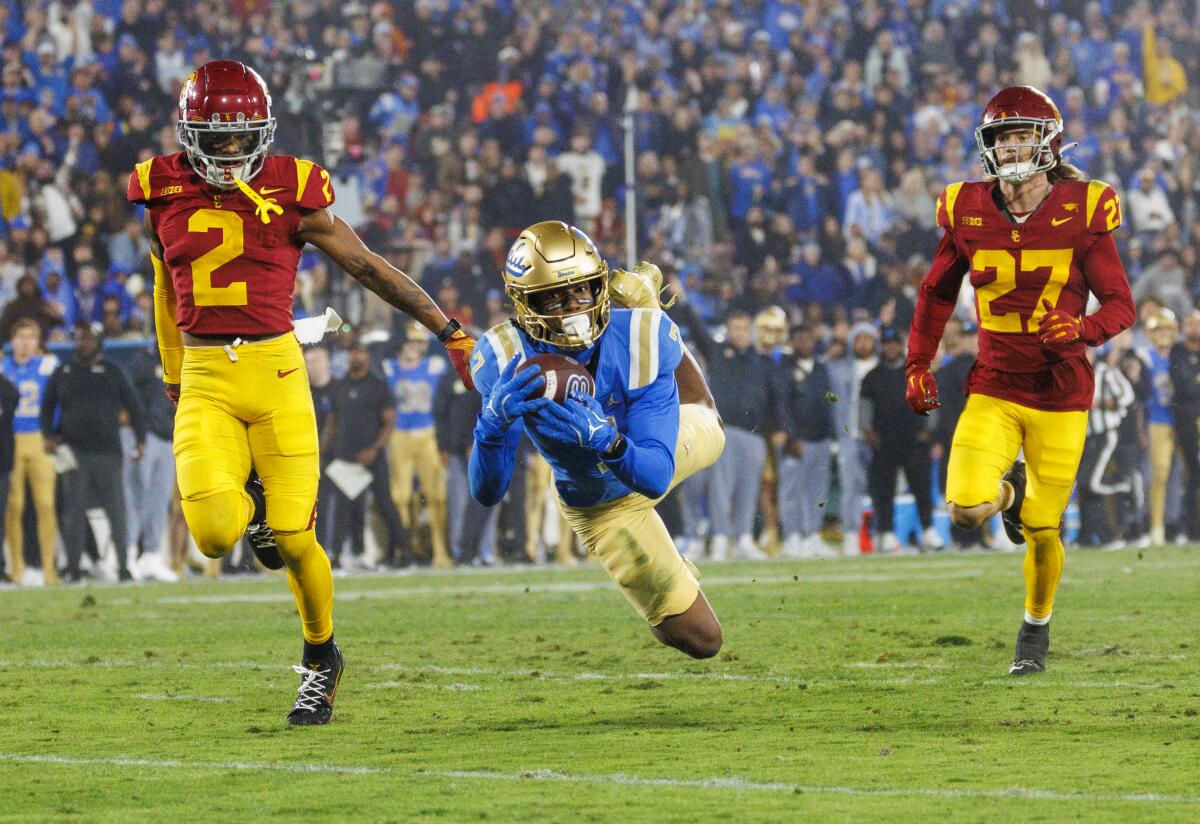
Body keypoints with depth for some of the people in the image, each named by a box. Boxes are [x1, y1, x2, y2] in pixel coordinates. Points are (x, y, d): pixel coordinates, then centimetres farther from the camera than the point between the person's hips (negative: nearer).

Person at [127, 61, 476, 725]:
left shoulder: (291, 197, -3)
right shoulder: (163, 199, 5)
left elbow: (370, 268, 4)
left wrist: (448, 331, 5)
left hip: (275, 371, -1)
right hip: (204, 378, 2)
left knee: (293, 540, -4)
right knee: (214, 532, -19)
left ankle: (321, 659, 23)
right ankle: (249, 505, 21)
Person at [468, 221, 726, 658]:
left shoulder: (640, 339, -37)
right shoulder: (506, 362, -35)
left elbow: (657, 477, -39)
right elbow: (486, 493, -36)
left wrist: (603, 438, -61)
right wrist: (494, 422, -58)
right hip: (605, 506, -1)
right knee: (699, 639, 10)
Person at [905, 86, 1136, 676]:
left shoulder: (1081, 213, -9)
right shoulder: (968, 213, -2)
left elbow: (1121, 304, -6)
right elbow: (936, 294, 14)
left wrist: (1083, 329, -26)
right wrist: (918, 366, 10)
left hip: (1060, 397, -2)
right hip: (993, 390, 2)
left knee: (1041, 529, 4)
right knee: (966, 511, -16)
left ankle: (1036, 627, 31)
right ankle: (1010, 490, 21)